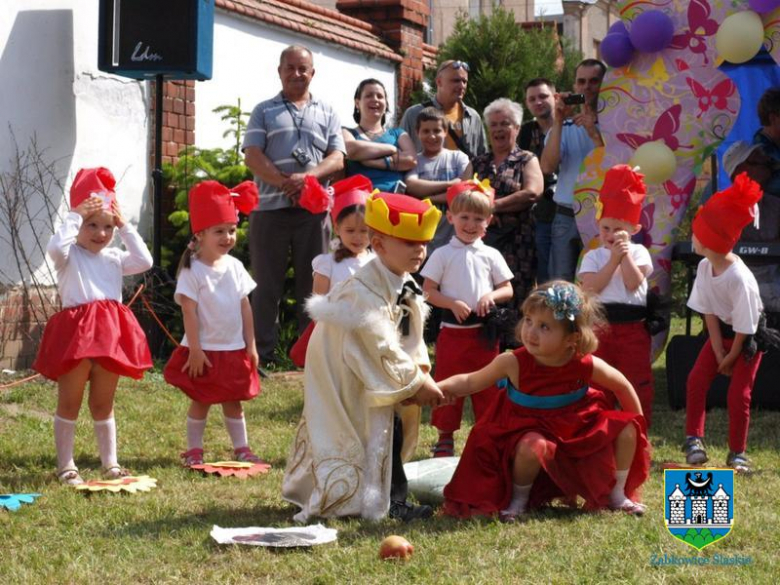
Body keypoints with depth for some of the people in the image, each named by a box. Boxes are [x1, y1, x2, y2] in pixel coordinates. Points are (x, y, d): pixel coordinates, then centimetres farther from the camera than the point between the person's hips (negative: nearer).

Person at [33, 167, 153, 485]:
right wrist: (75, 215, -15)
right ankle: (65, 465, 8)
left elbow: (144, 261, 2)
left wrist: (125, 227, 4)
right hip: (76, 331, -5)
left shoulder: (113, 258, 16)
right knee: (69, 403, 2)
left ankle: (110, 462, 21)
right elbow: (55, 246, -23)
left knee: (103, 404, 14)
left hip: (110, 334, 5)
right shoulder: (69, 255, 0)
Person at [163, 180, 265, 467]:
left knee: (233, 400, 14)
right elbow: (189, 312, -14)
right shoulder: (192, 271, -13)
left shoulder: (235, 267, 3)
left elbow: (245, 306, 8)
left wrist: (250, 345, 7)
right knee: (201, 401, 6)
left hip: (234, 349, 5)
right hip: (204, 350, -5)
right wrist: (194, 349, -16)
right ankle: (194, 450, 17)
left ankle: (241, 448, 22)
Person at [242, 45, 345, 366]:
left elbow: (337, 158, 5)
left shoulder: (326, 113, 16)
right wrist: (284, 182, -16)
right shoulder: (264, 111, 11)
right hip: (270, 207, -1)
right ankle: (263, 351, 3)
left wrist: (307, 177, -14)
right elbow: (253, 156, -1)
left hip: (313, 208, 1)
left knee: (313, 282, 4)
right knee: (267, 283, 0)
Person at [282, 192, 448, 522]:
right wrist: (416, 384, -21)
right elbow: (382, 349, -27)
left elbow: (412, 340, 7)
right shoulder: (364, 292, -26)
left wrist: (422, 374, -10)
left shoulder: (406, 287, 5)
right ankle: (392, 501, -3)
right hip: (346, 381, -9)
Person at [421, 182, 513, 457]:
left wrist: (492, 296, -13)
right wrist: (453, 303, -16)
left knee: (487, 385, 7)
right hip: (452, 329, -1)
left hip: (484, 331, 1)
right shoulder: (443, 255, 0)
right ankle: (445, 438, 15)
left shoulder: (491, 255, 5)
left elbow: (507, 290, 7)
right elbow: (428, 290, -3)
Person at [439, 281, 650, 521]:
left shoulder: (586, 366, -20)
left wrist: (636, 425, 6)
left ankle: (617, 495, 16)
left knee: (625, 430, -8)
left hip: (576, 430, 3)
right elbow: (470, 382, -10)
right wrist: (437, 387, -25)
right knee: (532, 447, -37)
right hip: (529, 429, -3)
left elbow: (622, 386, -1)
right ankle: (518, 500, -6)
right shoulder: (513, 363, -23)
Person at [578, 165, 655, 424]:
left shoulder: (638, 252, 1)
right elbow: (591, 286, -13)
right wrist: (614, 259, -14)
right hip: (600, 323, 1)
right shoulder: (593, 256, 4)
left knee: (638, 380, 4)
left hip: (633, 327, -1)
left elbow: (633, 283, -14)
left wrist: (625, 254, -15)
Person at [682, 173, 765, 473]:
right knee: (696, 379, -7)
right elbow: (709, 313, -7)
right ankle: (694, 438, 4)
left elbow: (744, 327, -23)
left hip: (748, 336, -6)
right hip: (721, 329, 6)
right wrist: (719, 353, -9)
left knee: (739, 392, -6)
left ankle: (737, 452, 8)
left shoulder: (740, 279, -34)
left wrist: (731, 357, -12)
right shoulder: (704, 268, -15)